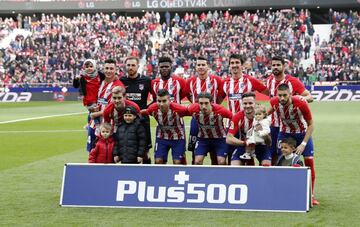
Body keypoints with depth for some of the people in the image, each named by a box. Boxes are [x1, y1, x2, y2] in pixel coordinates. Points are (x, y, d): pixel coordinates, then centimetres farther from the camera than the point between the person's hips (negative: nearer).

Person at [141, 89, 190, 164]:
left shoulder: (177, 108, -33)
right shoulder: (153, 109, -24)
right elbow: (142, 112, -3)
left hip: (177, 138, -2)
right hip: (162, 138, 2)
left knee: (177, 162, -4)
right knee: (158, 161, -2)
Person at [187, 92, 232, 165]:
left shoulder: (220, 110, -33)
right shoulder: (194, 110, -27)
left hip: (220, 138, -2)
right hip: (203, 138, 2)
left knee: (221, 162, -11)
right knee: (198, 162, -9)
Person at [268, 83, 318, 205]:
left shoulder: (301, 104, -32)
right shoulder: (274, 102, -23)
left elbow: (310, 125, -20)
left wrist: (303, 144, -25)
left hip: (302, 133, -2)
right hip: (285, 133, 2)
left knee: (309, 161, -8)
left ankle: (311, 195, 3)